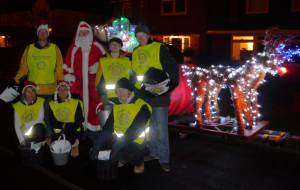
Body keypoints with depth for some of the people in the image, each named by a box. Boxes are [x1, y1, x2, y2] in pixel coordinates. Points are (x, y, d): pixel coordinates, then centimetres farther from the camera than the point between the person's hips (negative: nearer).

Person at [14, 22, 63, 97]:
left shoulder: (55, 49, 5)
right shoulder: (29, 48, 8)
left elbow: (59, 69, 5)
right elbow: (24, 67, 10)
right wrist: (17, 78, -5)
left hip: (49, 90, -1)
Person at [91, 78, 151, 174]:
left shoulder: (142, 107, -14)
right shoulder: (116, 106, 7)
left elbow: (134, 131, -24)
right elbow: (107, 127, 0)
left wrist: (118, 146, -30)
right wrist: (98, 144, -14)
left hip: (135, 142, -6)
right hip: (119, 139, 7)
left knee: (122, 152, -35)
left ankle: (139, 162, 2)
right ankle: (122, 160, 12)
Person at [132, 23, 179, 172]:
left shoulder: (159, 48, -3)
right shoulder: (135, 52, 14)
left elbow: (172, 67, -6)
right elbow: (133, 72, 21)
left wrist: (171, 83, -14)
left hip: (158, 93, -6)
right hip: (142, 94, 6)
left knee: (161, 128, -3)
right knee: (149, 125, 15)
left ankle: (164, 158, 6)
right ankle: (154, 152, 30)